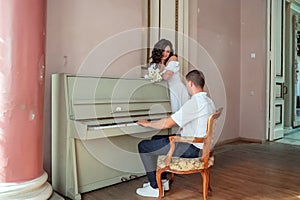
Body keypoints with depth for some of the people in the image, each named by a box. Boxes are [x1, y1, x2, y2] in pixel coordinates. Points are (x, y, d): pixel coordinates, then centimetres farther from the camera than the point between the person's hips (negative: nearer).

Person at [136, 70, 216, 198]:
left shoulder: (195, 102, -22)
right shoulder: (209, 101, 8)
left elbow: (166, 124, -22)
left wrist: (148, 123, -7)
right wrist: (184, 127, 20)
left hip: (191, 148, -10)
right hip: (201, 144, 10)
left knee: (143, 146, -5)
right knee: (156, 139, 23)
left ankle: (155, 188, 3)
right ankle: (162, 181, 25)